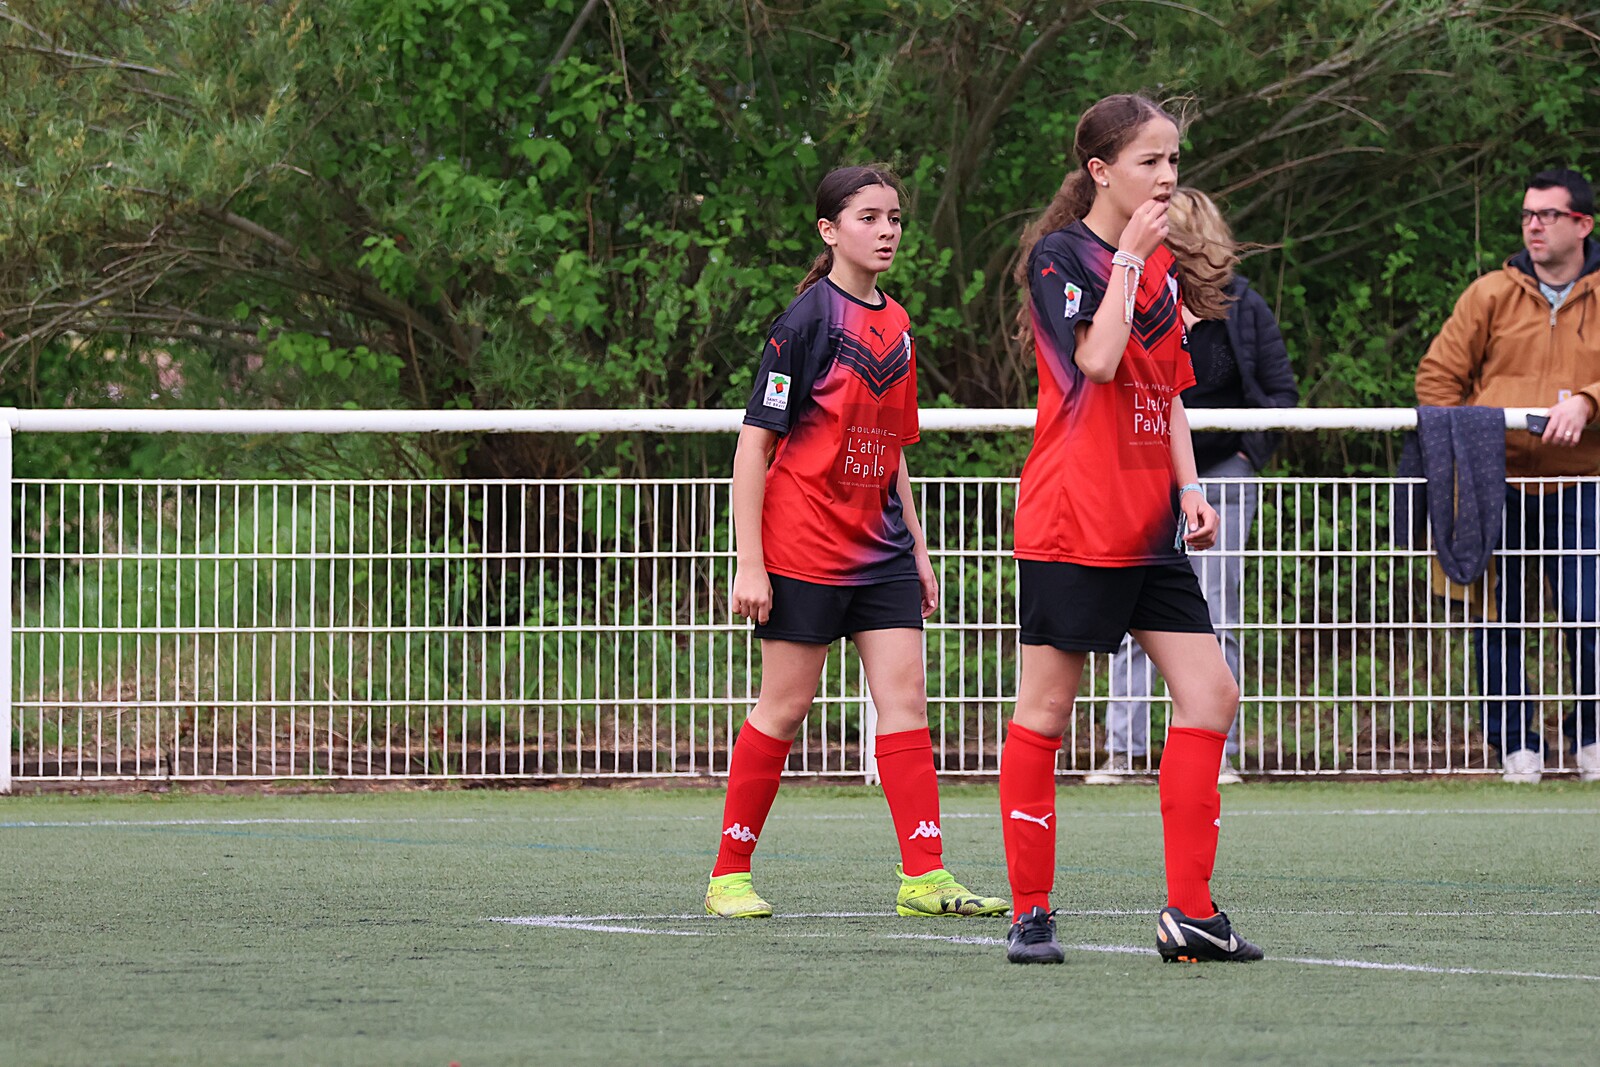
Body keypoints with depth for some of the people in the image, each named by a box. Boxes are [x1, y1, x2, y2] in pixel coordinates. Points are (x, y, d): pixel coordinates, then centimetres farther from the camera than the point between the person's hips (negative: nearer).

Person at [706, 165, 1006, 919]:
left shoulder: (895, 326, 12)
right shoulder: (808, 320, -10)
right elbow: (755, 443, -11)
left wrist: (917, 548, 17)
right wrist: (749, 564, -16)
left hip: (879, 547, 7)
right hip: (803, 547, -7)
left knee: (904, 695, -3)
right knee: (786, 705, -2)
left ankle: (923, 877, -7)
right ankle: (729, 875, 9)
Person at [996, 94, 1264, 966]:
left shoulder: (1159, 266, 14)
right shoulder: (1059, 256, -8)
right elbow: (1098, 359, -22)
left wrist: (1189, 489, 9)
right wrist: (1128, 259, -16)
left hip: (1148, 529, 7)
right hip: (1070, 525, -7)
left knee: (1209, 693, -1)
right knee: (1045, 708, -2)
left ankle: (1190, 910, 2)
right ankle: (1030, 912, 5)